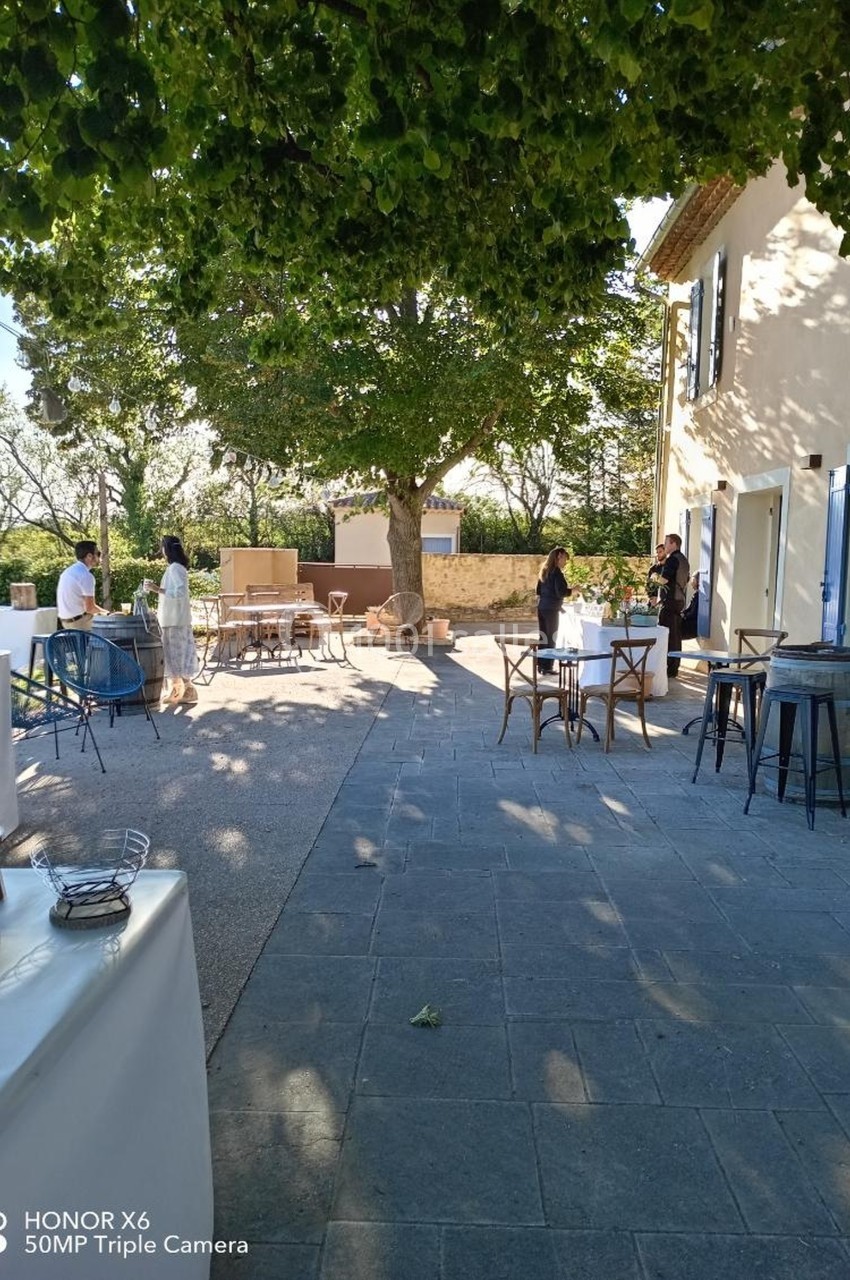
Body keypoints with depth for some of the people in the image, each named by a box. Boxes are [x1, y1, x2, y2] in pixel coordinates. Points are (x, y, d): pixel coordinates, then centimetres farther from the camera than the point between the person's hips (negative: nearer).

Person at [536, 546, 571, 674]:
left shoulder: (544, 571, 12)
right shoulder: (557, 572, -13)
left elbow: (538, 590, 18)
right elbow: (561, 592, -18)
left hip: (541, 607, 8)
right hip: (551, 609, -8)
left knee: (543, 637, 13)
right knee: (551, 639, -1)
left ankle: (541, 665, 18)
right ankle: (547, 668, 2)